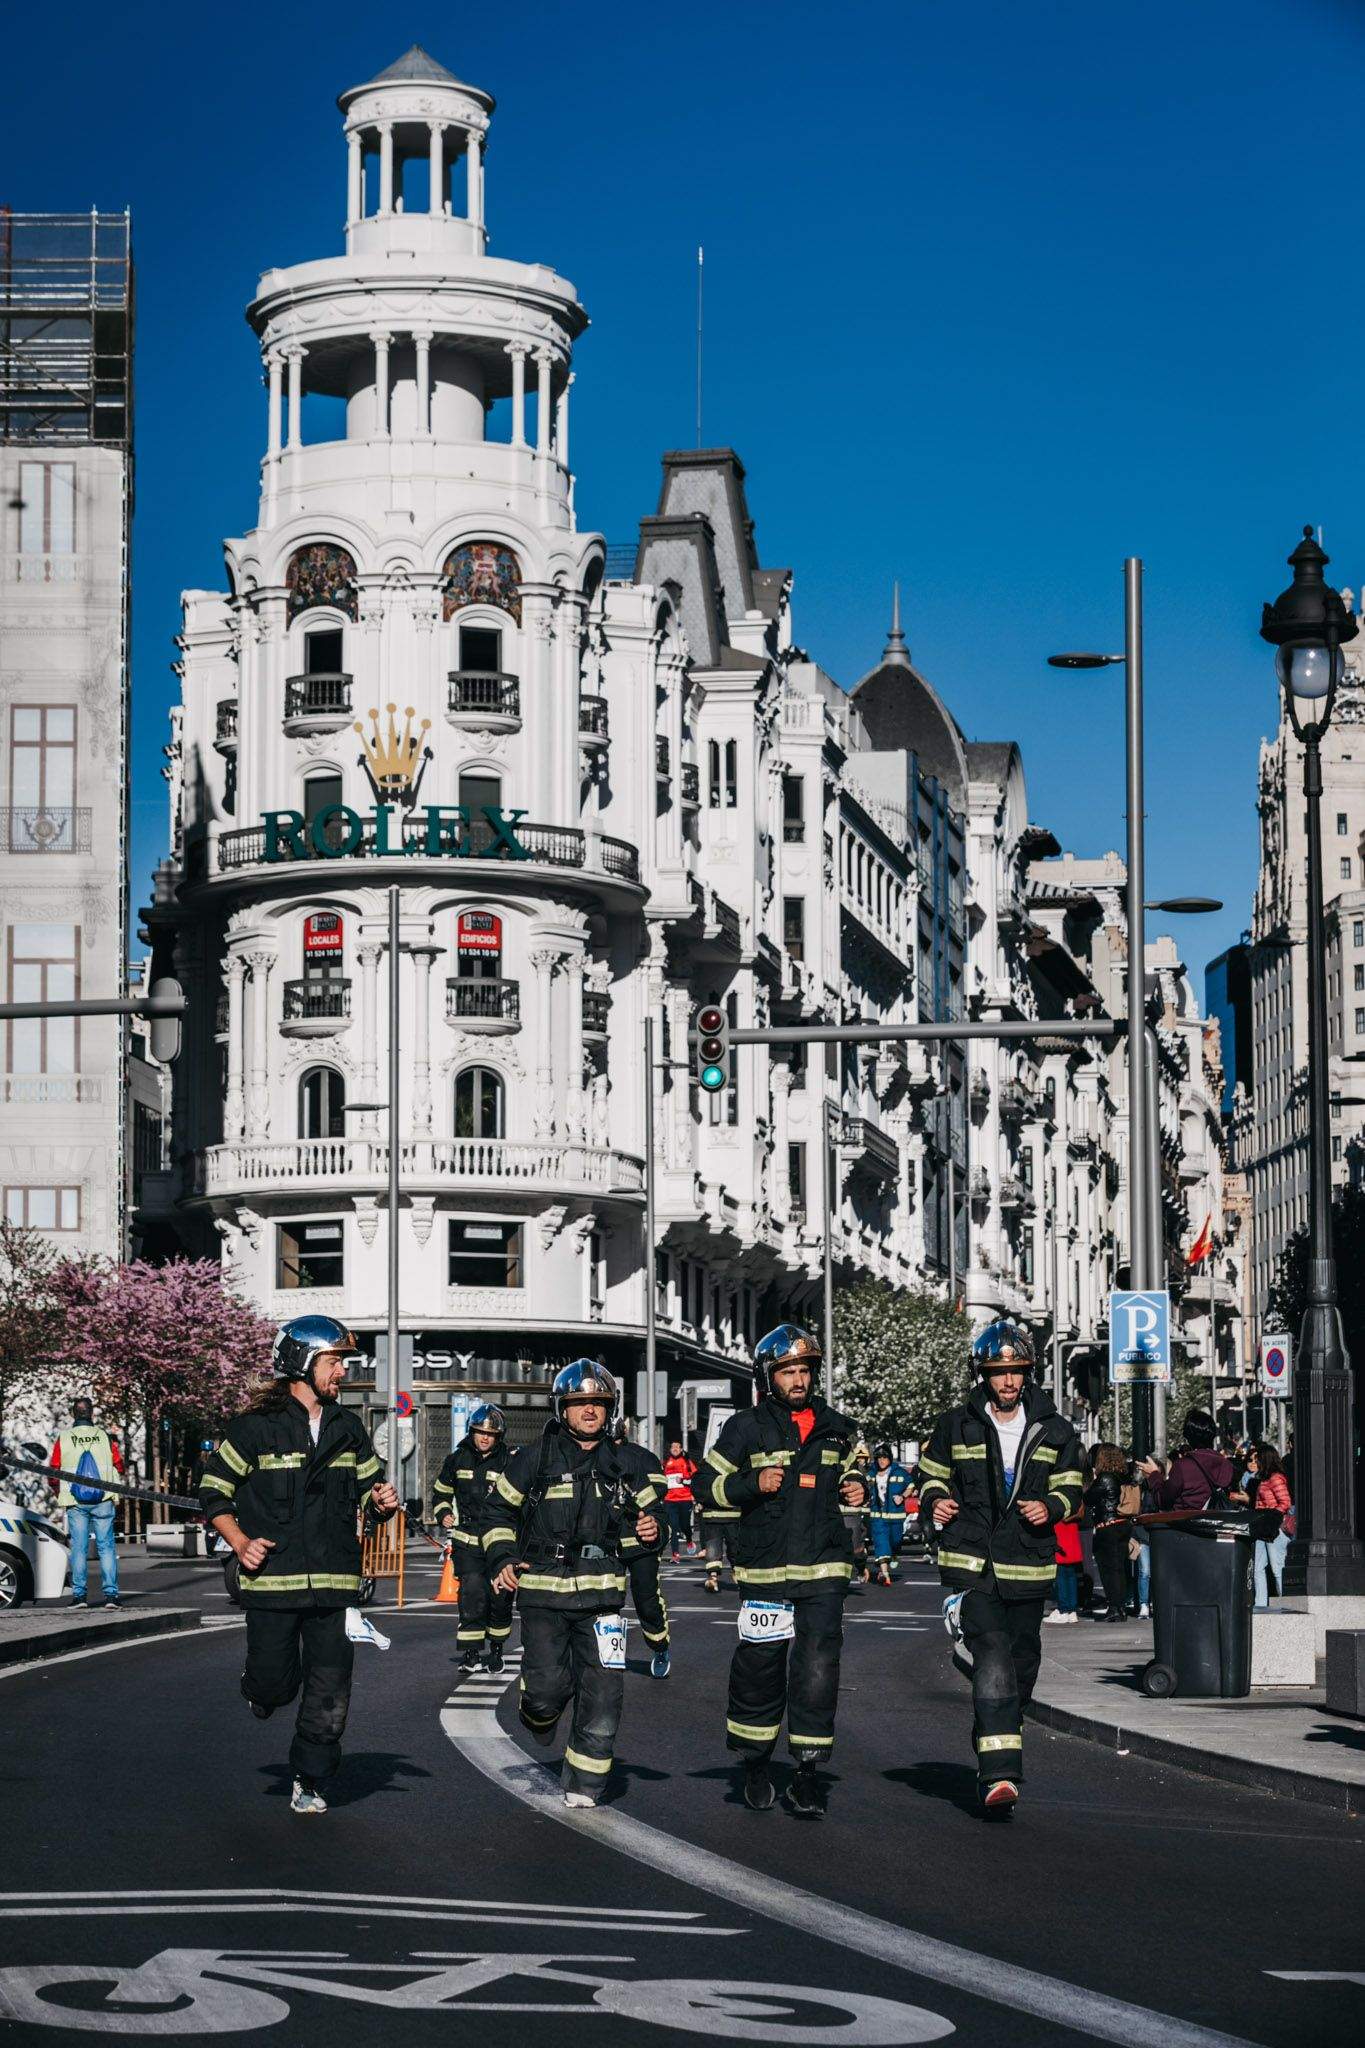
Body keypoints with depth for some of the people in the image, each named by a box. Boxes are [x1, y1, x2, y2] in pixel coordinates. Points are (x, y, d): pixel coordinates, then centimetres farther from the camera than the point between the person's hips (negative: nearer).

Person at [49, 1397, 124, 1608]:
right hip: (103, 1502, 0)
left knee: (79, 1548, 6)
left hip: (75, 1503, 0)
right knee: (106, 1547, 4)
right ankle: (110, 1593, -2)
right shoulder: (105, 1437, -1)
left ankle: (79, 1595, 3)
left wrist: (60, 1495, 19)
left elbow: (52, 1475, 2)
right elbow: (120, 1466, 7)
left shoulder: (63, 1439, -1)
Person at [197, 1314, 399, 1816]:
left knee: (330, 1695, 0)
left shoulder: (348, 1428, 13)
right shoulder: (257, 1427, -3)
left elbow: (369, 1485, 23)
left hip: (334, 1582, 4)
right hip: (272, 1579, -4)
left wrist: (383, 1502, -2)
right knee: (276, 1683, -2)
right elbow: (212, 1490, 2)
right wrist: (240, 1543, -12)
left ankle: (310, 1783, 16)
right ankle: (260, 1690, 34)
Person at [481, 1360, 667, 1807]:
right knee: (546, 1687, -9)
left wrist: (652, 1529, 0)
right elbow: (498, 1511, 11)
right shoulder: (534, 1460, 3)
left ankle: (583, 1786, 3)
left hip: (601, 1595, 2)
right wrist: (503, 1560, -3)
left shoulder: (623, 1464, 12)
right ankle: (540, 1717, 28)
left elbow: (650, 1510, 23)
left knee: (602, 1692, -5)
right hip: (543, 1591, -2)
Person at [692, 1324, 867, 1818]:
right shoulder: (747, 1428, 2)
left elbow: (848, 1472, 28)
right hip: (764, 1570, -2)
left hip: (823, 1571, 2)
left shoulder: (834, 1427, 12)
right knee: (760, 1668, 4)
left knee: (817, 1670, -6)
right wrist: (752, 1484, -13)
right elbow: (707, 1484, 3)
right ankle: (755, 1767, 23)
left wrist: (856, 1489, 6)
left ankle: (806, 1774, -1)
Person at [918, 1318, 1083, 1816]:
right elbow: (931, 1474, 16)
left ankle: (993, 1760, 34)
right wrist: (935, 1503, -6)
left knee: (1021, 1669, 12)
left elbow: (1071, 1489, 13)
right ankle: (999, 1774, -28)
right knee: (993, 1659, -20)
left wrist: (1050, 1507, -8)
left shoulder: (1053, 1430, 7)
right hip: (970, 1565, -3)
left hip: (1028, 1569, 3)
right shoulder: (956, 1426, 4)